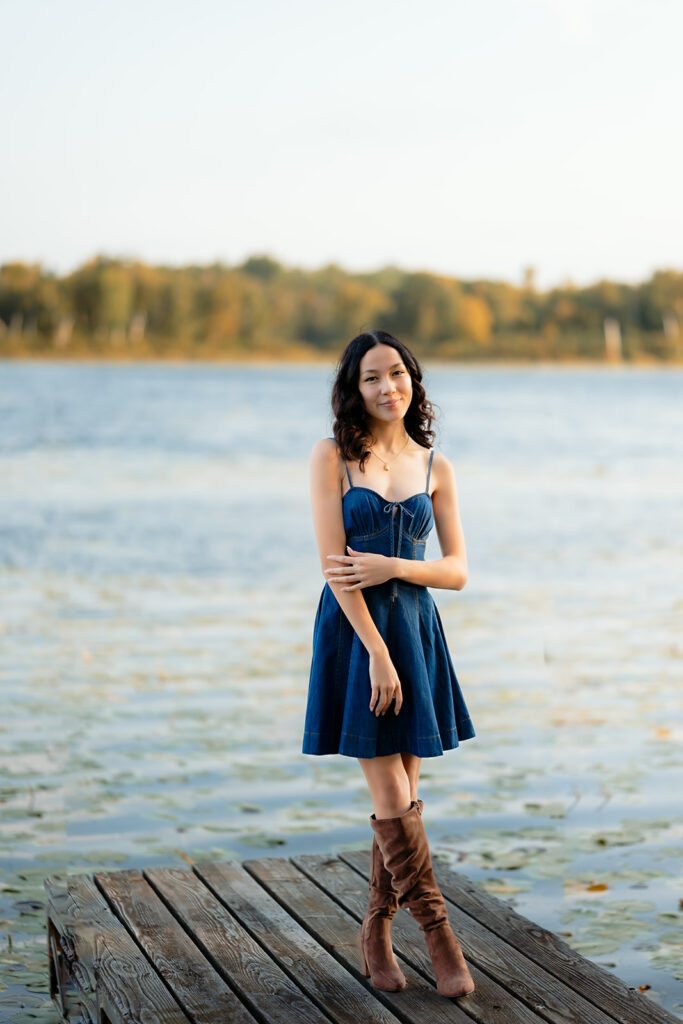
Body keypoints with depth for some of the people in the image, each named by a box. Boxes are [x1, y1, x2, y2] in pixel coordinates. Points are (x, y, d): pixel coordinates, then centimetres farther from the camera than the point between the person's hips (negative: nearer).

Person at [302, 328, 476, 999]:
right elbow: (334, 565, -11)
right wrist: (376, 652, -16)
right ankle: (440, 937, 3)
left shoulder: (434, 467, 8)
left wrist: (393, 567, -13)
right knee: (393, 800, -6)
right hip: (353, 630, -4)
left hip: (415, 627, 4)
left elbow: (457, 571, 5)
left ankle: (376, 932, 21)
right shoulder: (332, 456, -4)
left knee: (402, 798, 7)